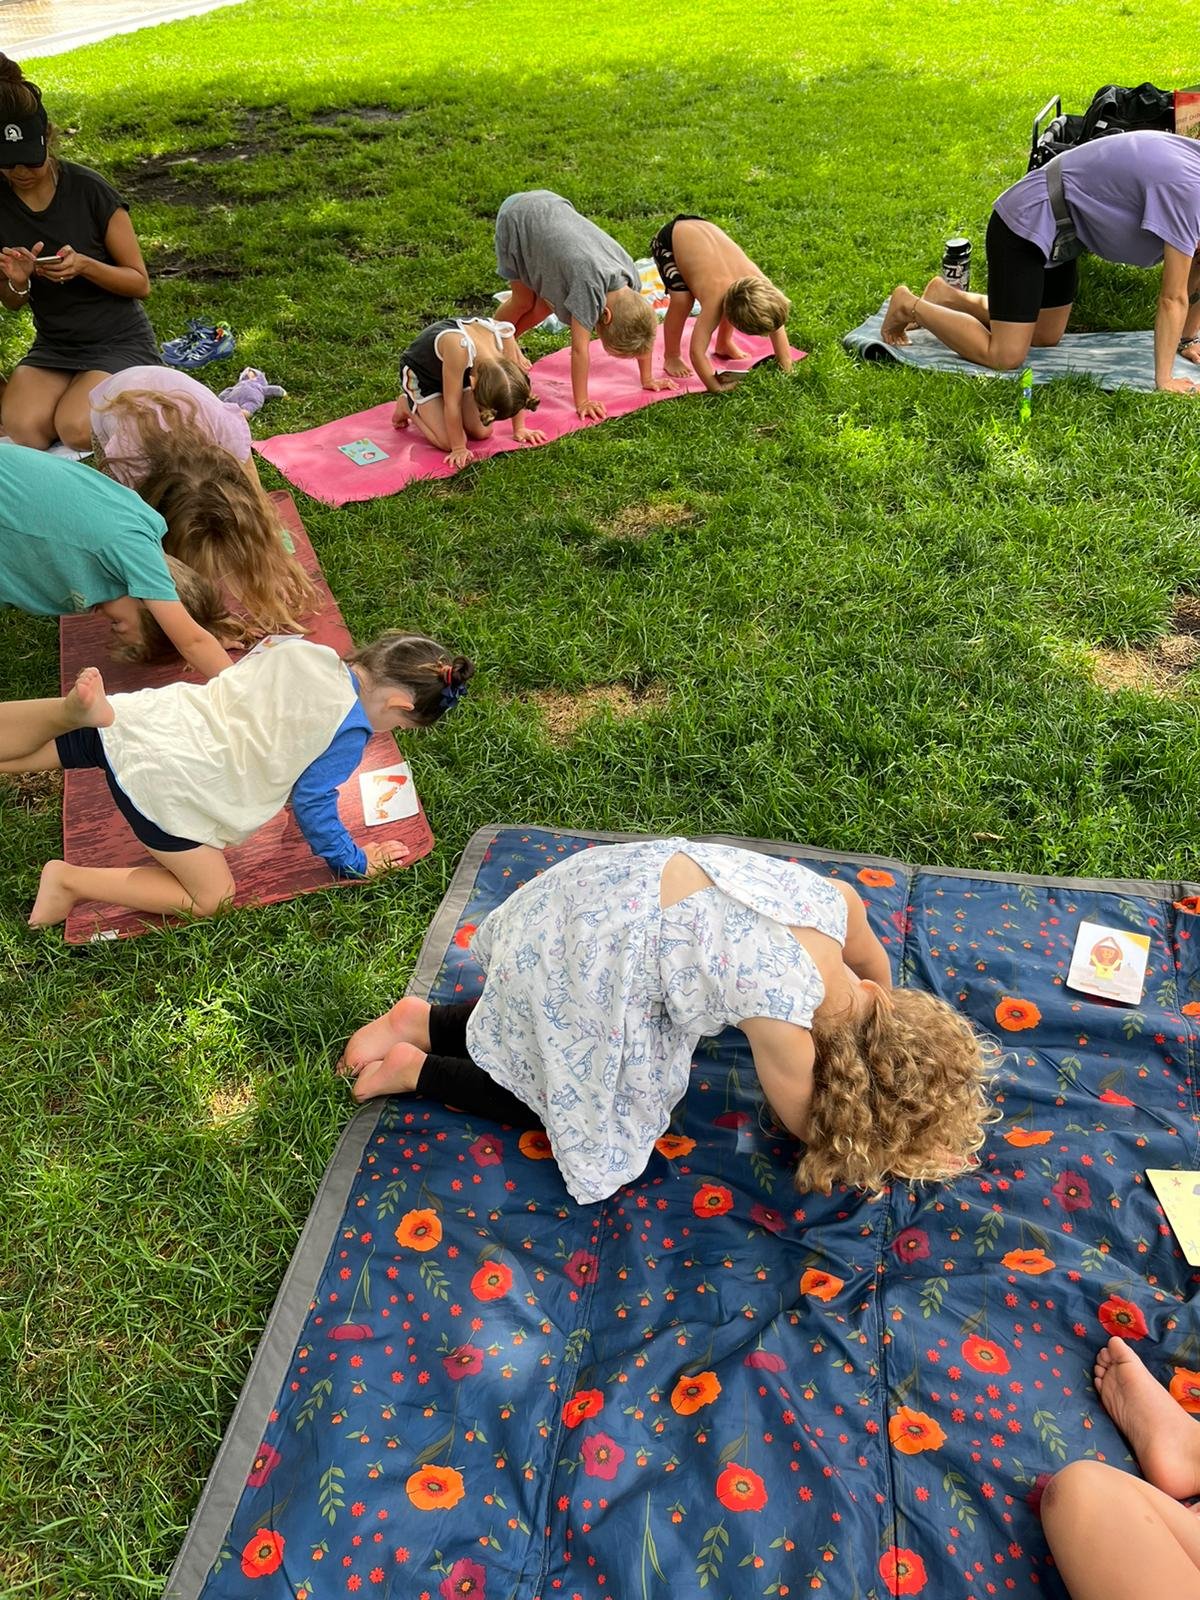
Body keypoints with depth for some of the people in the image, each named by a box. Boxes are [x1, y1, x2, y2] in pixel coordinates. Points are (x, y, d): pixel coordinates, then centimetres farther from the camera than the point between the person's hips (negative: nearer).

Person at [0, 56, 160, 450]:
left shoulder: (88, 190, -11)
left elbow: (140, 282, -7)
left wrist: (84, 266, -25)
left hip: (120, 341, -4)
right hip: (53, 347, 4)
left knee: (77, 429, -29)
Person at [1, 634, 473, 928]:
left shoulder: (299, 647, 9)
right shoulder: (350, 730, -11)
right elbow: (313, 804, -4)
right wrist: (354, 862, 10)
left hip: (141, 714, 8)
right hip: (164, 784, -8)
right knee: (212, 898, 5)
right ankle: (71, 881, 1)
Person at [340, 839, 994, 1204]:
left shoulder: (840, 901, -6)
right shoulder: (783, 1027, -22)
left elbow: (873, 962, 20)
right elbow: (809, 1123, -1)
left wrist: (884, 1014, 33)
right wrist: (900, 1153, 11)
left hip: (611, 877, 8)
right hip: (593, 955, -8)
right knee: (592, 1109, 12)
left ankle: (426, 1022, 24)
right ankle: (418, 1069, 14)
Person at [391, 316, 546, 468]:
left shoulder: (505, 334, -31)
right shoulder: (459, 348, -46)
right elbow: (452, 404, -35)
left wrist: (519, 429, -8)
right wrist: (459, 448, -25)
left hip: (459, 370, 6)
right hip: (419, 373, -5)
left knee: (483, 433, -4)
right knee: (448, 442, -17)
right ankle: (407, 406, 9)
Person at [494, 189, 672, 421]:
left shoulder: (629, 275, -19)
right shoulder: (590, 285, -38)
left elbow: (645, 325, -6)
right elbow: (579, 349, -37)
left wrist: (647, 379, -2)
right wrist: (581, 403, -34)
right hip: (516, 215, -5)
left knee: (545, 305, 6)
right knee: (524, 301, 0)